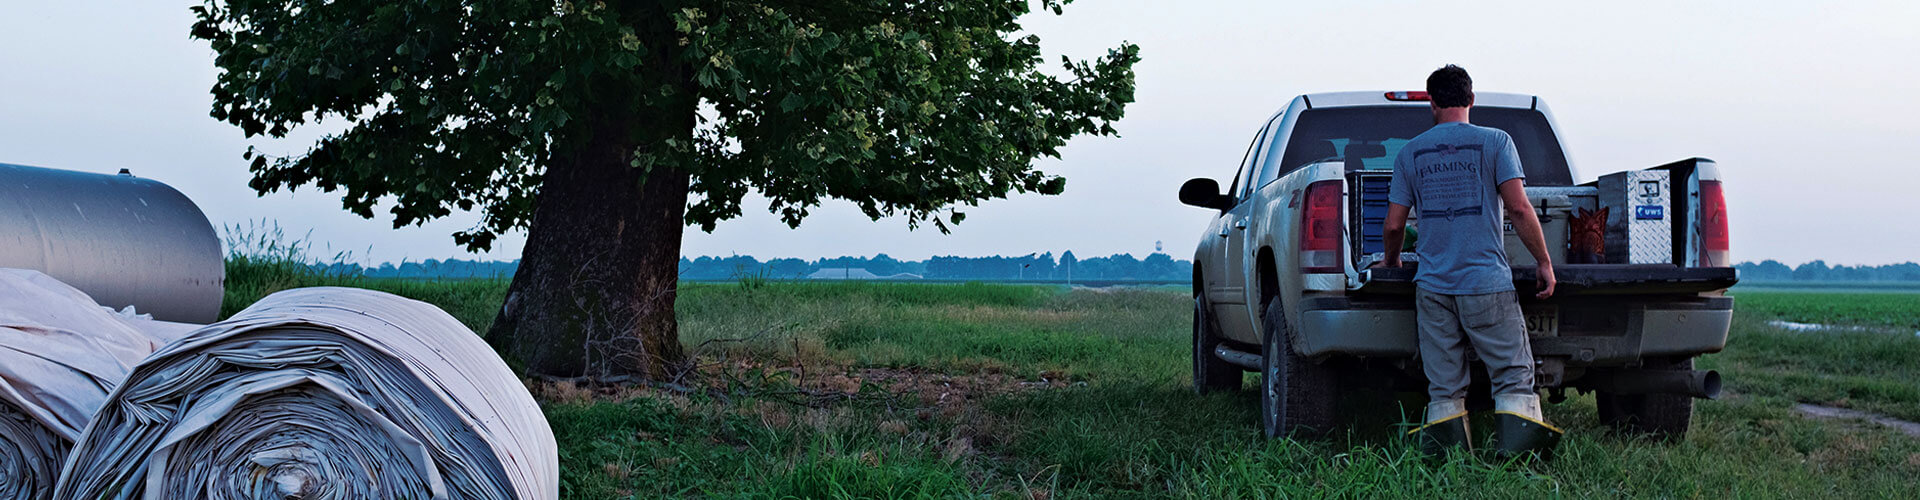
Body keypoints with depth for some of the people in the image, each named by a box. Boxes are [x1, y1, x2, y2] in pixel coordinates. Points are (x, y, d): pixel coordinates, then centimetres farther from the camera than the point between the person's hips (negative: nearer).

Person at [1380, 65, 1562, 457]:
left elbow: (1394, 225, 10)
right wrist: (1544, 263, 1)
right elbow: (1519, 209, -8)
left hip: (1433, 286, 3)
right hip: (1487, 283, -3)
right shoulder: (1494, 142, 1)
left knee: (1443, 389, 6)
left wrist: (1391, 262, 29)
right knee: (1513, 377, 1)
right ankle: (1517, 448, -12)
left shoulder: (1410, 152, 9)